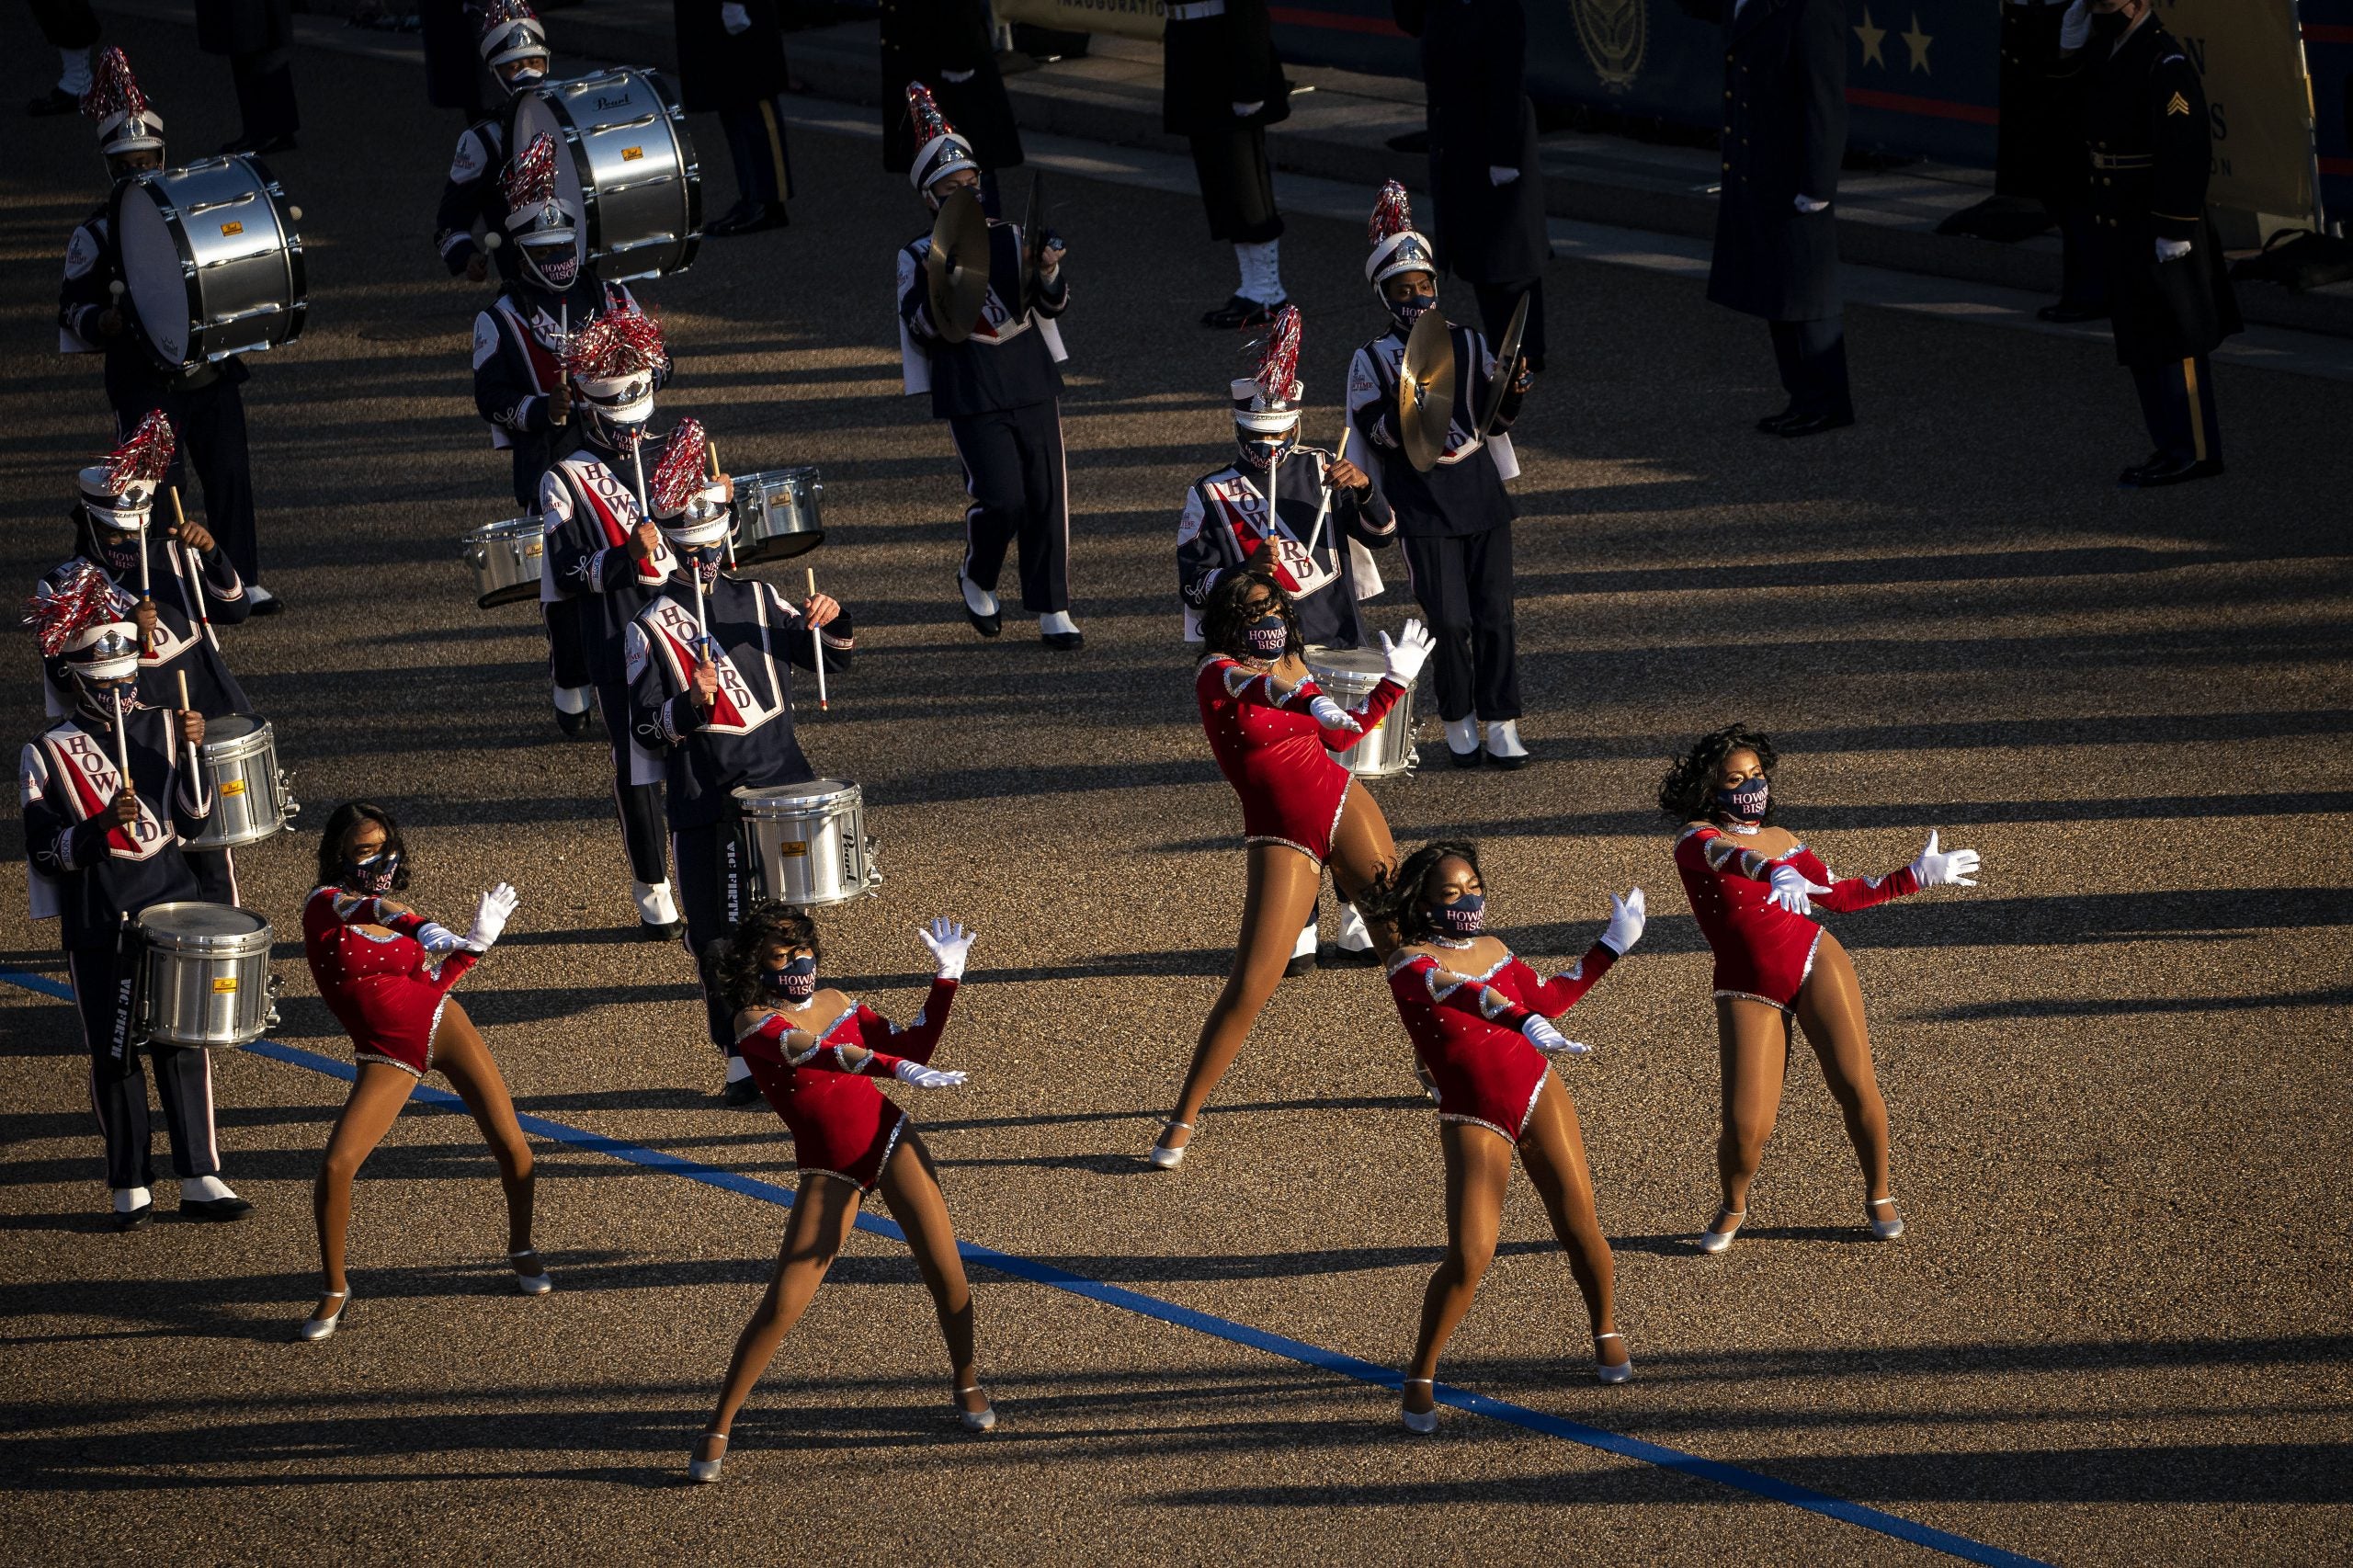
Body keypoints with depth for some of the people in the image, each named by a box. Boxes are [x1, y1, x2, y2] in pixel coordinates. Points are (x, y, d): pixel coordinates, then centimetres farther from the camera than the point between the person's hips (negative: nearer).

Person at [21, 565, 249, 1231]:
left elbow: (194, 819, 3)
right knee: (114, 1053, 2)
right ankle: (130, 1187, 12)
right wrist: (101, 828, -24)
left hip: (173, 908, 3)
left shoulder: (162, 728, 5)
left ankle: (200, 1179, 9)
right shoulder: (49, 752, -4)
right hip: (99, 926, -3)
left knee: (185, 1043, 3)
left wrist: (190, 753, -11)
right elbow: (45, 850, -8)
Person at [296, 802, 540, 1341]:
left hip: (439, 1021, 4)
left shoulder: (396, 916, 13)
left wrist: (476, 942, 6)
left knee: (509, 1142, -4)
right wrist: (423, 930, -40)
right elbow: (373, 906, -25)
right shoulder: (324, 903, -3)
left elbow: (429, 982, 10)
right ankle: (334, 1292, 1)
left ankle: (522, 1250, 22)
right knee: (335, 1165, -17)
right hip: (386, 1054, -3)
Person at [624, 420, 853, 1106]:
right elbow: (645, 731, -6)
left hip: (780, 791, 3)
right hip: (703, 803, -3)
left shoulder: (757, 600, 8)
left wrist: (829, 622, -8)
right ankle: (742, 1057, 11)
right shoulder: (650, 627, -4)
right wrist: (689, 706, -25)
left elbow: (834, 659, 14)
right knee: (719, 938, 0)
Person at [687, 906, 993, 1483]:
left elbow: (911, 1048, 11)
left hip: (888, 1139, 4)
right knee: (782, 1304, -9)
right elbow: (815, 1051, -33)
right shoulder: (755, 1023, -13)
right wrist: (894, 1066, -46)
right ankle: (718, 1429, 4)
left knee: (945, 1270, -1)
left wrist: (945, 981, 1)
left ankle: (965, 1381, 26)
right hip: (829, 1170, -4)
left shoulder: (834, 1001, 6)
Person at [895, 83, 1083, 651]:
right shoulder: (919, 256, 2)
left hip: (1033, 385, 4)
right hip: (971, 397, -4)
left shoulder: (1010, 237, 11)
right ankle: (976, 579, 14)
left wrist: (1048, 274, -16)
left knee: (1047, 495, 0)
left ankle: (1052, 609, 9)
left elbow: (1053, 307, 5)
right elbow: (921, 330, -9)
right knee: (1001, 498, -14)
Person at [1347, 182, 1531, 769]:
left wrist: (1513, 393, -7)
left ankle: (1501, 727, 7)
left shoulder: (1470, 345, 9)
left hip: (1480, 490, 3)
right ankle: (1459, 725, 12)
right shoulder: (1373, 361, 1)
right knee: (1450, 621, -5)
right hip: (1421, 503, -3)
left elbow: (1496, 417, 13)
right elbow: (1373, 435, -6)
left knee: (1495, 615, 0)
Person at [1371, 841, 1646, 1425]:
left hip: (1536, 1093, 5)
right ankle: (1420, 1376, 5)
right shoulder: (1411, 961, -9)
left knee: (1579, 1228, 1)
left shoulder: (1493, 950, 11)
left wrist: (1613, 944, 28)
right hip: (1472, 1119, -5)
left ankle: (1606, 1333, 29)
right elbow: (1459, 993, -28)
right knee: (1468, 1257, -15)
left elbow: (1544, 999, 26)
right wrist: (1527, 1024, -45)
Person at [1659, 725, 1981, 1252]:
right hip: (1747, 990, -3)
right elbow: (1720, 855, -24)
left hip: (1813, 961, 3)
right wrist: (1775, 871, -45)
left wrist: (1917, 875, 24)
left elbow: (1839, 893, 24)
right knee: (1746, 1126, -12)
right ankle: (1733, 1206, 20)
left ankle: (1878, 1196, 17)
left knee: (1857, 1088, -8)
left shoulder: (1781, 839, 15)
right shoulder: (1695, 838, 0)